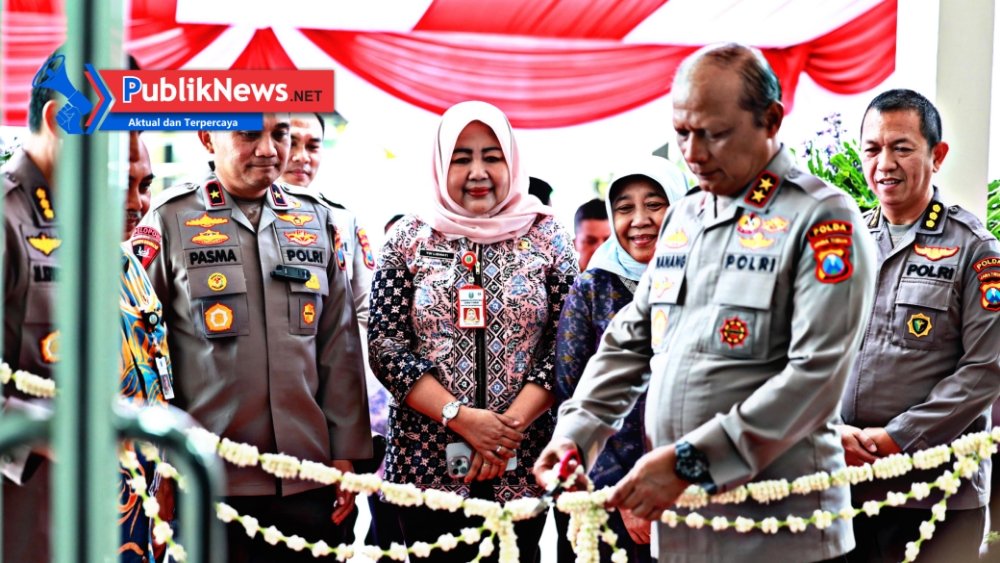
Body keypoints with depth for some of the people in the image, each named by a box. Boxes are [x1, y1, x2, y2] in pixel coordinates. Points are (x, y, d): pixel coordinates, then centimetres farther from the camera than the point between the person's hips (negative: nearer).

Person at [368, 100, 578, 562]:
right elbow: (385, 345, -2)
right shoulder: (409, 240, 4)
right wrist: (461, 417, -13)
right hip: (427, 463, 0)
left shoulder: (546, 237, 4)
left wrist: (510, 423, -13)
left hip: (522, 467, 0)